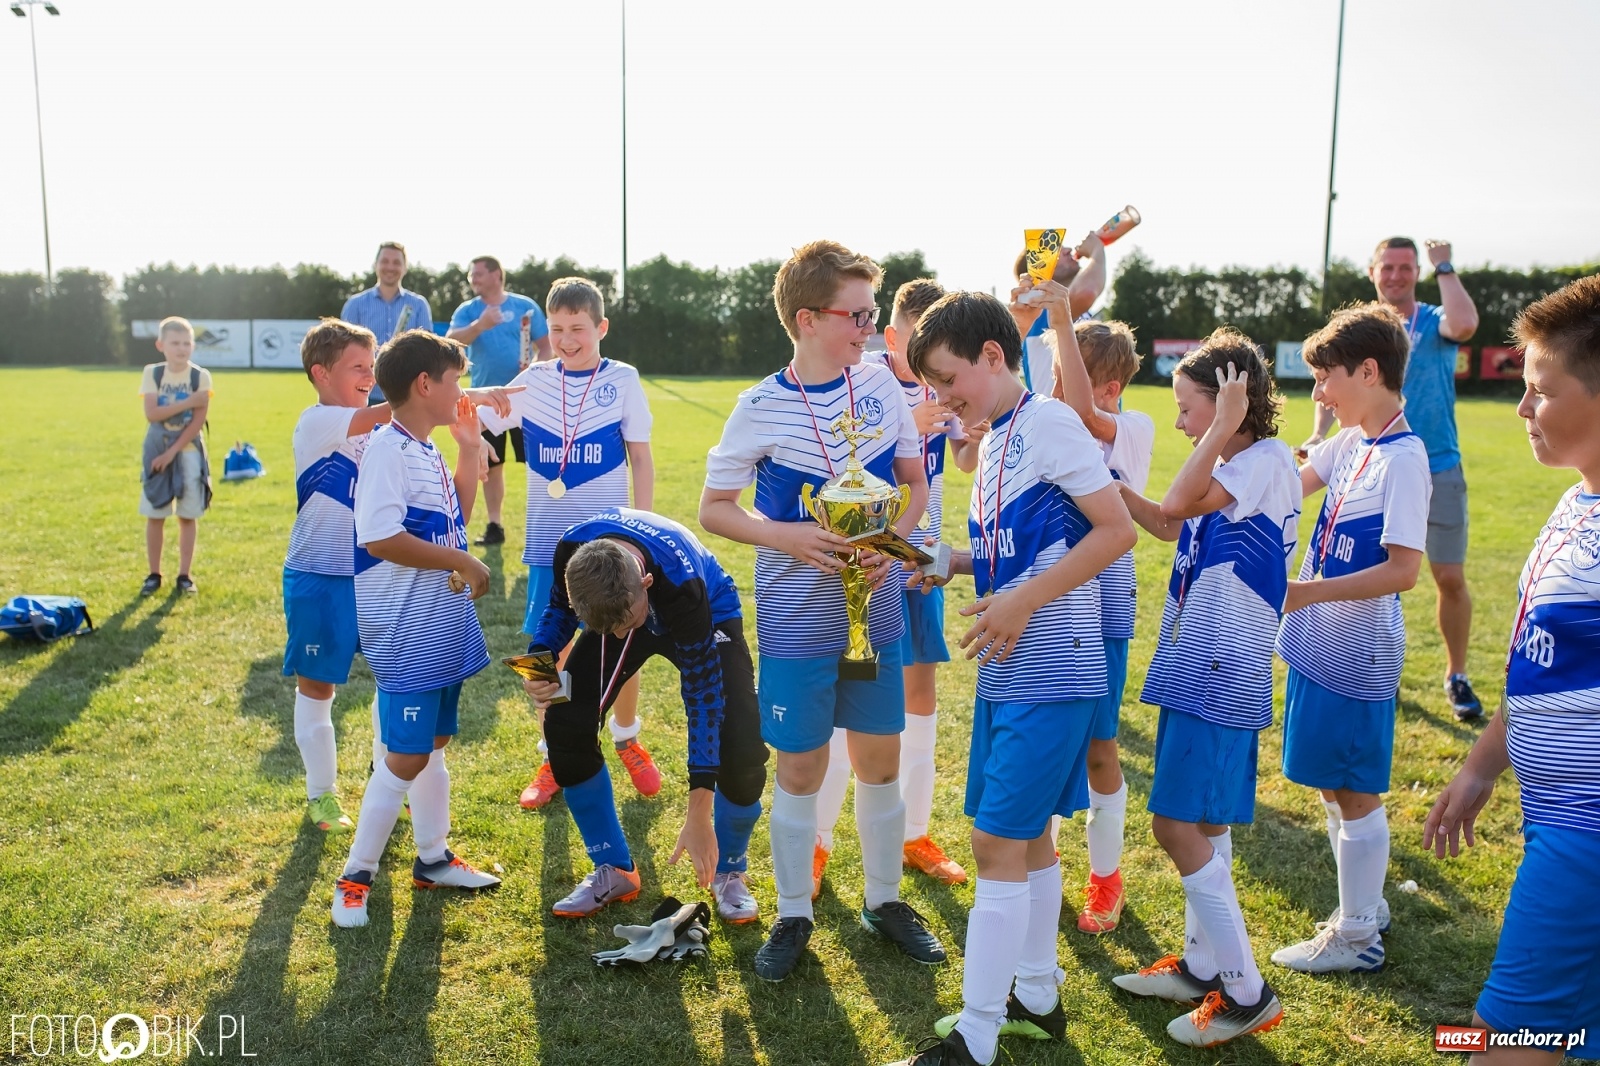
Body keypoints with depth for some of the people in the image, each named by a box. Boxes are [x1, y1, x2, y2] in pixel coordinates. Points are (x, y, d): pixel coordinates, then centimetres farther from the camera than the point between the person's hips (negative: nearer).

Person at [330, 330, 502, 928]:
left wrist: (470, 450, 14)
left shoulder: (429, 452, 11)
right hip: (405, 631, -9)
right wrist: (462, 563, -17)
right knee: (407, 757, -3)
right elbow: (380, 537, -26)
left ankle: (434, 859, 30)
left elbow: (456, 518, 24)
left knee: (435, 744, 17)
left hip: (440, 625, 9)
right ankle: (355, 877, 12)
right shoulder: (387, 449, -17)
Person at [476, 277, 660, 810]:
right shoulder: (534, 381, 3)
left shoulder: (622, 380, -2)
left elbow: (641, 459, 1)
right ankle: (555, 758, 21)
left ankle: (627, 741, 30)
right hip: (549, 540, 2)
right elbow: (478, 425, -1)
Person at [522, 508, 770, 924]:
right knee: (565, 726, -13)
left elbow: (703, 695, -38)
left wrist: (699, 818, -37)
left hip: (707, 617, -4)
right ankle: (614, 870, 6)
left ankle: (728, 871, 9)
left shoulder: (681, 582, -44)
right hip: (614, 605, 4)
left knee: (740, 750, -21)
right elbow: (561, 608, -6)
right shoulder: (573, 552, -32)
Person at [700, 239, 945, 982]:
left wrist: (892, 538, -12)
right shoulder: (762, 409, -11)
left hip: (876, 613, 3)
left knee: (880, 760, 14)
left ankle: (883, 900, 35)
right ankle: (793, 915, 27)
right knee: (800, 770, 8)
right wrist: (788, 537, -19)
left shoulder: (881, 387, -2)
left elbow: (916, 483, 8)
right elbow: (714, 508, -4)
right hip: (797, 622, -3)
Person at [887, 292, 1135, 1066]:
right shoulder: (995, 440, 13)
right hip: (1007, 670, 9)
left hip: (1050, 670, -9)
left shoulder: (1049, 422, -13)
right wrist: (951, 561, 2)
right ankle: (1035, 997, 32)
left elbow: (1117, 530, -17)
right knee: (1028, 832, 17)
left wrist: (1023, 601, -20)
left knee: (997, 841, -6)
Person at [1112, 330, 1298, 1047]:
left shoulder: (1267, 459, -14)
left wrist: (1224, 426, -18)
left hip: (1222, 674, -10)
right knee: (1202, 824, 17)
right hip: (1199, 667, 10)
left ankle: (1247, 993, 4)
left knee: (1178, 823, -8)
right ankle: (1201, 966, 30)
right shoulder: (1230, 470, 14)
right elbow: (1168, 523, 23)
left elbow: (1177, 504, -26)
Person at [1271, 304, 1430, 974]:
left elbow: (1404, 569, -23)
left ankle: (1357, 938, 20)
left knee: (1354, 794, 4)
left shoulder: (1402, 458, -18)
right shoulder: (1349, 442, 6)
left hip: (1357, 656, -8)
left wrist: (1309, 592, -24)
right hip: (1323, 646, 8)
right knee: (1332, 786, 19)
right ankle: (1363, 906, 36)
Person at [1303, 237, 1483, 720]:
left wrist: (1444, 268, -14)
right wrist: (1319, 434, -17)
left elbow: (1465, 325, -26)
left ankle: (1457, 677, 18)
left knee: (1451, 578, 1)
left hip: (1437, 471, -2)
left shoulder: (1434, 321, -2)